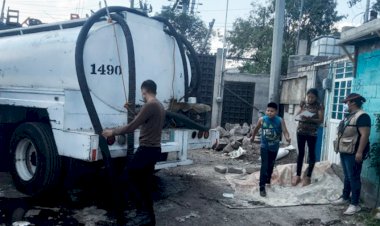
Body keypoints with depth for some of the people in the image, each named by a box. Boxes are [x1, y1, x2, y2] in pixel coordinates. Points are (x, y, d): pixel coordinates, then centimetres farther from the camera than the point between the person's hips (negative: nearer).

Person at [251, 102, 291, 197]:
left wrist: (287, 138, -40)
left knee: (270, 165, 19)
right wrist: (253, 137, 21)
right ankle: (262, 187, -7)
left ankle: (268, 180, 45)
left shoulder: (280, 121, -14)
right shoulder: (262, 119, -12)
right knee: (264, 166, -11)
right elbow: (256, 128, 7)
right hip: (264, 146, -2)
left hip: (274, 147, 2)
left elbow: (285, 131, -19)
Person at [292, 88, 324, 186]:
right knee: (300, 153, 10)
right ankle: (298, 175, 19)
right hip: (301, 131, 3)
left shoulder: (319, 106, -5)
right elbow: (297, 115, 9)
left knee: (311, 153, 5)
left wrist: (310, 119, -25)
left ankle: (308, 176, 14)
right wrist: (300, 117, -14)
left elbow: (321, 120, -11)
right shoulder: (303, 104, 5)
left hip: (312, 133, -3)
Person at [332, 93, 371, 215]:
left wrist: (359, 152, -25)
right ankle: (345, 197, 29)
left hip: (353, 153, -9)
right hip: (345, 151, 10)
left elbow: (365, 135, -22)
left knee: (354, 178, -4)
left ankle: (355, 204, 3)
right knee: (347, 176, 18)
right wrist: (339, 148, 23)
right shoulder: (349, 116, 15)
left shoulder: (362, 116, -16)